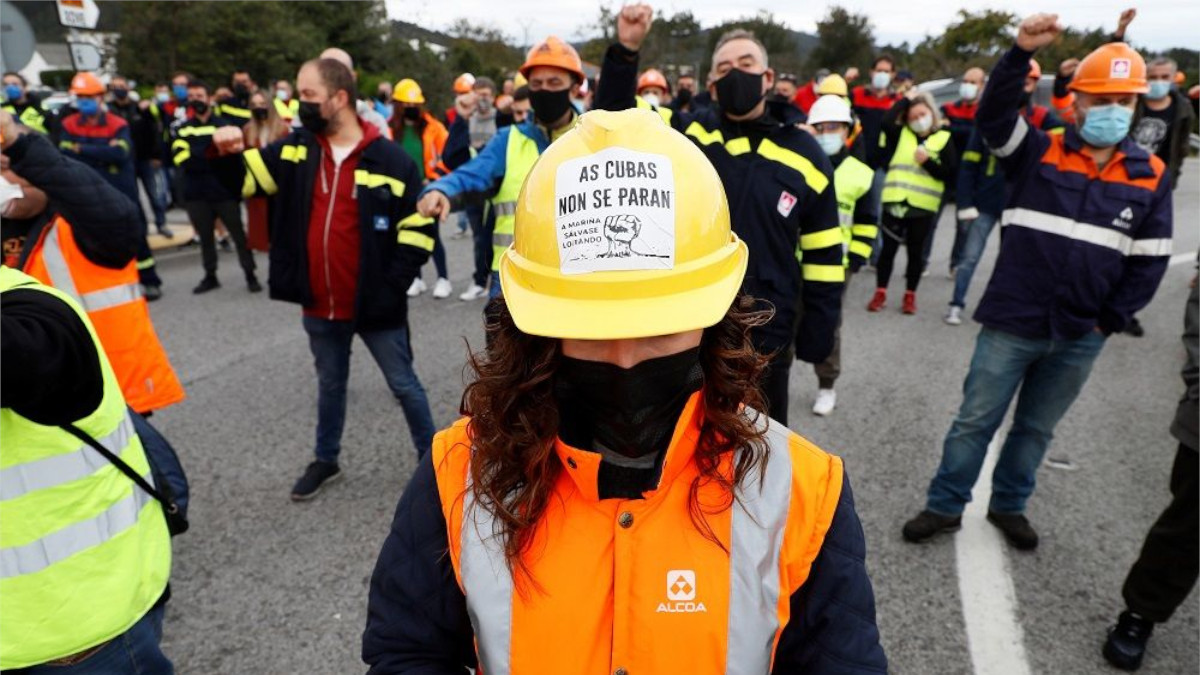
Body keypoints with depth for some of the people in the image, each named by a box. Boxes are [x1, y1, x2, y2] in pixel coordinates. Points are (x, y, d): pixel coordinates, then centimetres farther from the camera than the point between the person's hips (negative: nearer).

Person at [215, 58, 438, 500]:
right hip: (319, 306, 5)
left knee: (404, 385, 9)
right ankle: (326, 460, 41)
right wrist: (224, 153, -14)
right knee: (330, 383, 22)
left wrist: (392, 288, -13)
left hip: (374, 305, -4)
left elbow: (418, 231, -9)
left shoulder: (391, 160, -11)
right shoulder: (294, 151, 3)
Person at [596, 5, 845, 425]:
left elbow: (823, 253, 3)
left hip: (766, 336, 0)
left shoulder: (805, 155, -1)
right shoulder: (690, 135, -1)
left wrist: (819, 327, 1)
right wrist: (626, 51, -19)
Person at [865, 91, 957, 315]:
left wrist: (928, 161, -14)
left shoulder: (944, 139, 4)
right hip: (895, 201, 1)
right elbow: (887, 122, -15)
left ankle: (910, 296, 19)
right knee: (888, 248, 4)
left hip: (924, 206, 0)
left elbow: (950, 173, -2)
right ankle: (880, 293, 15)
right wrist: (906, 100, -5)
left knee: (916, 252, 7)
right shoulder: (900, 133, 7)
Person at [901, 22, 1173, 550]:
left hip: (1080, 337, 2)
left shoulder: (1151, 176, 3)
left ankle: (1008, 506, 35)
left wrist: (1110, 320, 0)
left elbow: (1150, 261, 5)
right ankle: (945, 506, 21)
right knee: (975, 421, 7)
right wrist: (1021, 54, -31)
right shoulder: (1038, 153, -1)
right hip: (1012, 324, -2)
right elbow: (993, 115, -19)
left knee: (1036, 429, 17)